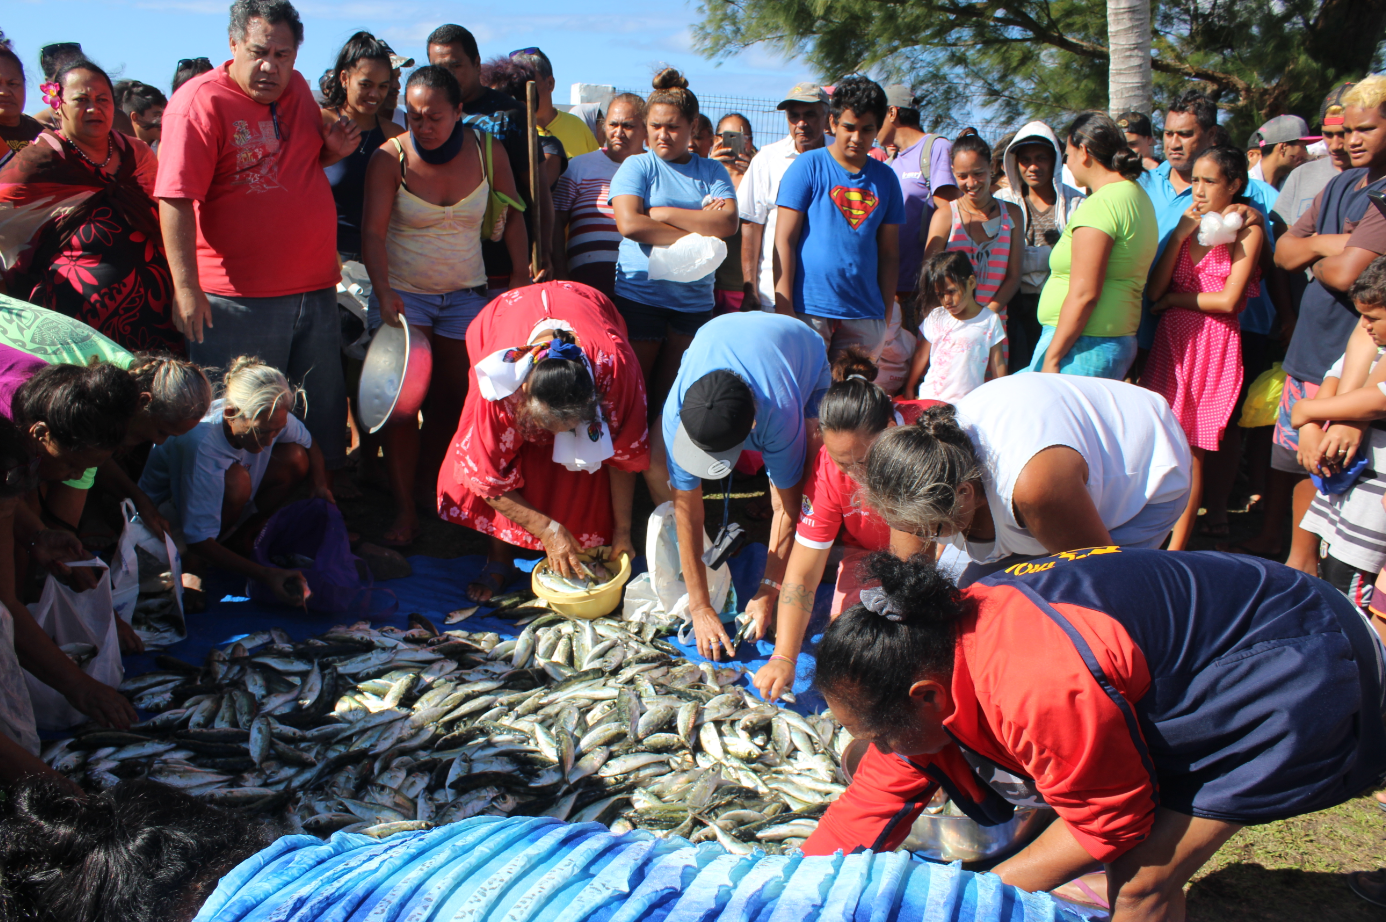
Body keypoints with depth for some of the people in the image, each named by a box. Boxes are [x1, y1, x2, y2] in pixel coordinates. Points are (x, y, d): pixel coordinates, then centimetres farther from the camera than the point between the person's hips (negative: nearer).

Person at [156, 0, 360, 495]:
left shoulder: (297, 89, 9)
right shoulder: (200, 101, -12)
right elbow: (176, 198, -17)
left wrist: (335, 148, 5)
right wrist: (185, 287, -24)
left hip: (315, 289, 7)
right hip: (238, 300, -6)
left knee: (323, 414, 15)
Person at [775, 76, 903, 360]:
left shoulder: (885, 178, 12)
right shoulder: (809, 166, 1)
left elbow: (889, 253, 13)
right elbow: (784, 241, -4)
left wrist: (886, 315, 6)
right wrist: (784, 310, -11)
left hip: (864, 315, 4)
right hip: (809, 309, -3)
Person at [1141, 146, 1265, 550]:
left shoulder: (1246, 231, -1)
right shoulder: (1190, 226, 14)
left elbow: (1227, 300, -12)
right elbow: (1154, 290, 2)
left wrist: (1174, 299, -2)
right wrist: (1180, 235, -4)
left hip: (1213, 345, -5)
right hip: (1171, 339, 5)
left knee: (1189, 449, -3)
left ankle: (1175, 550, 5)